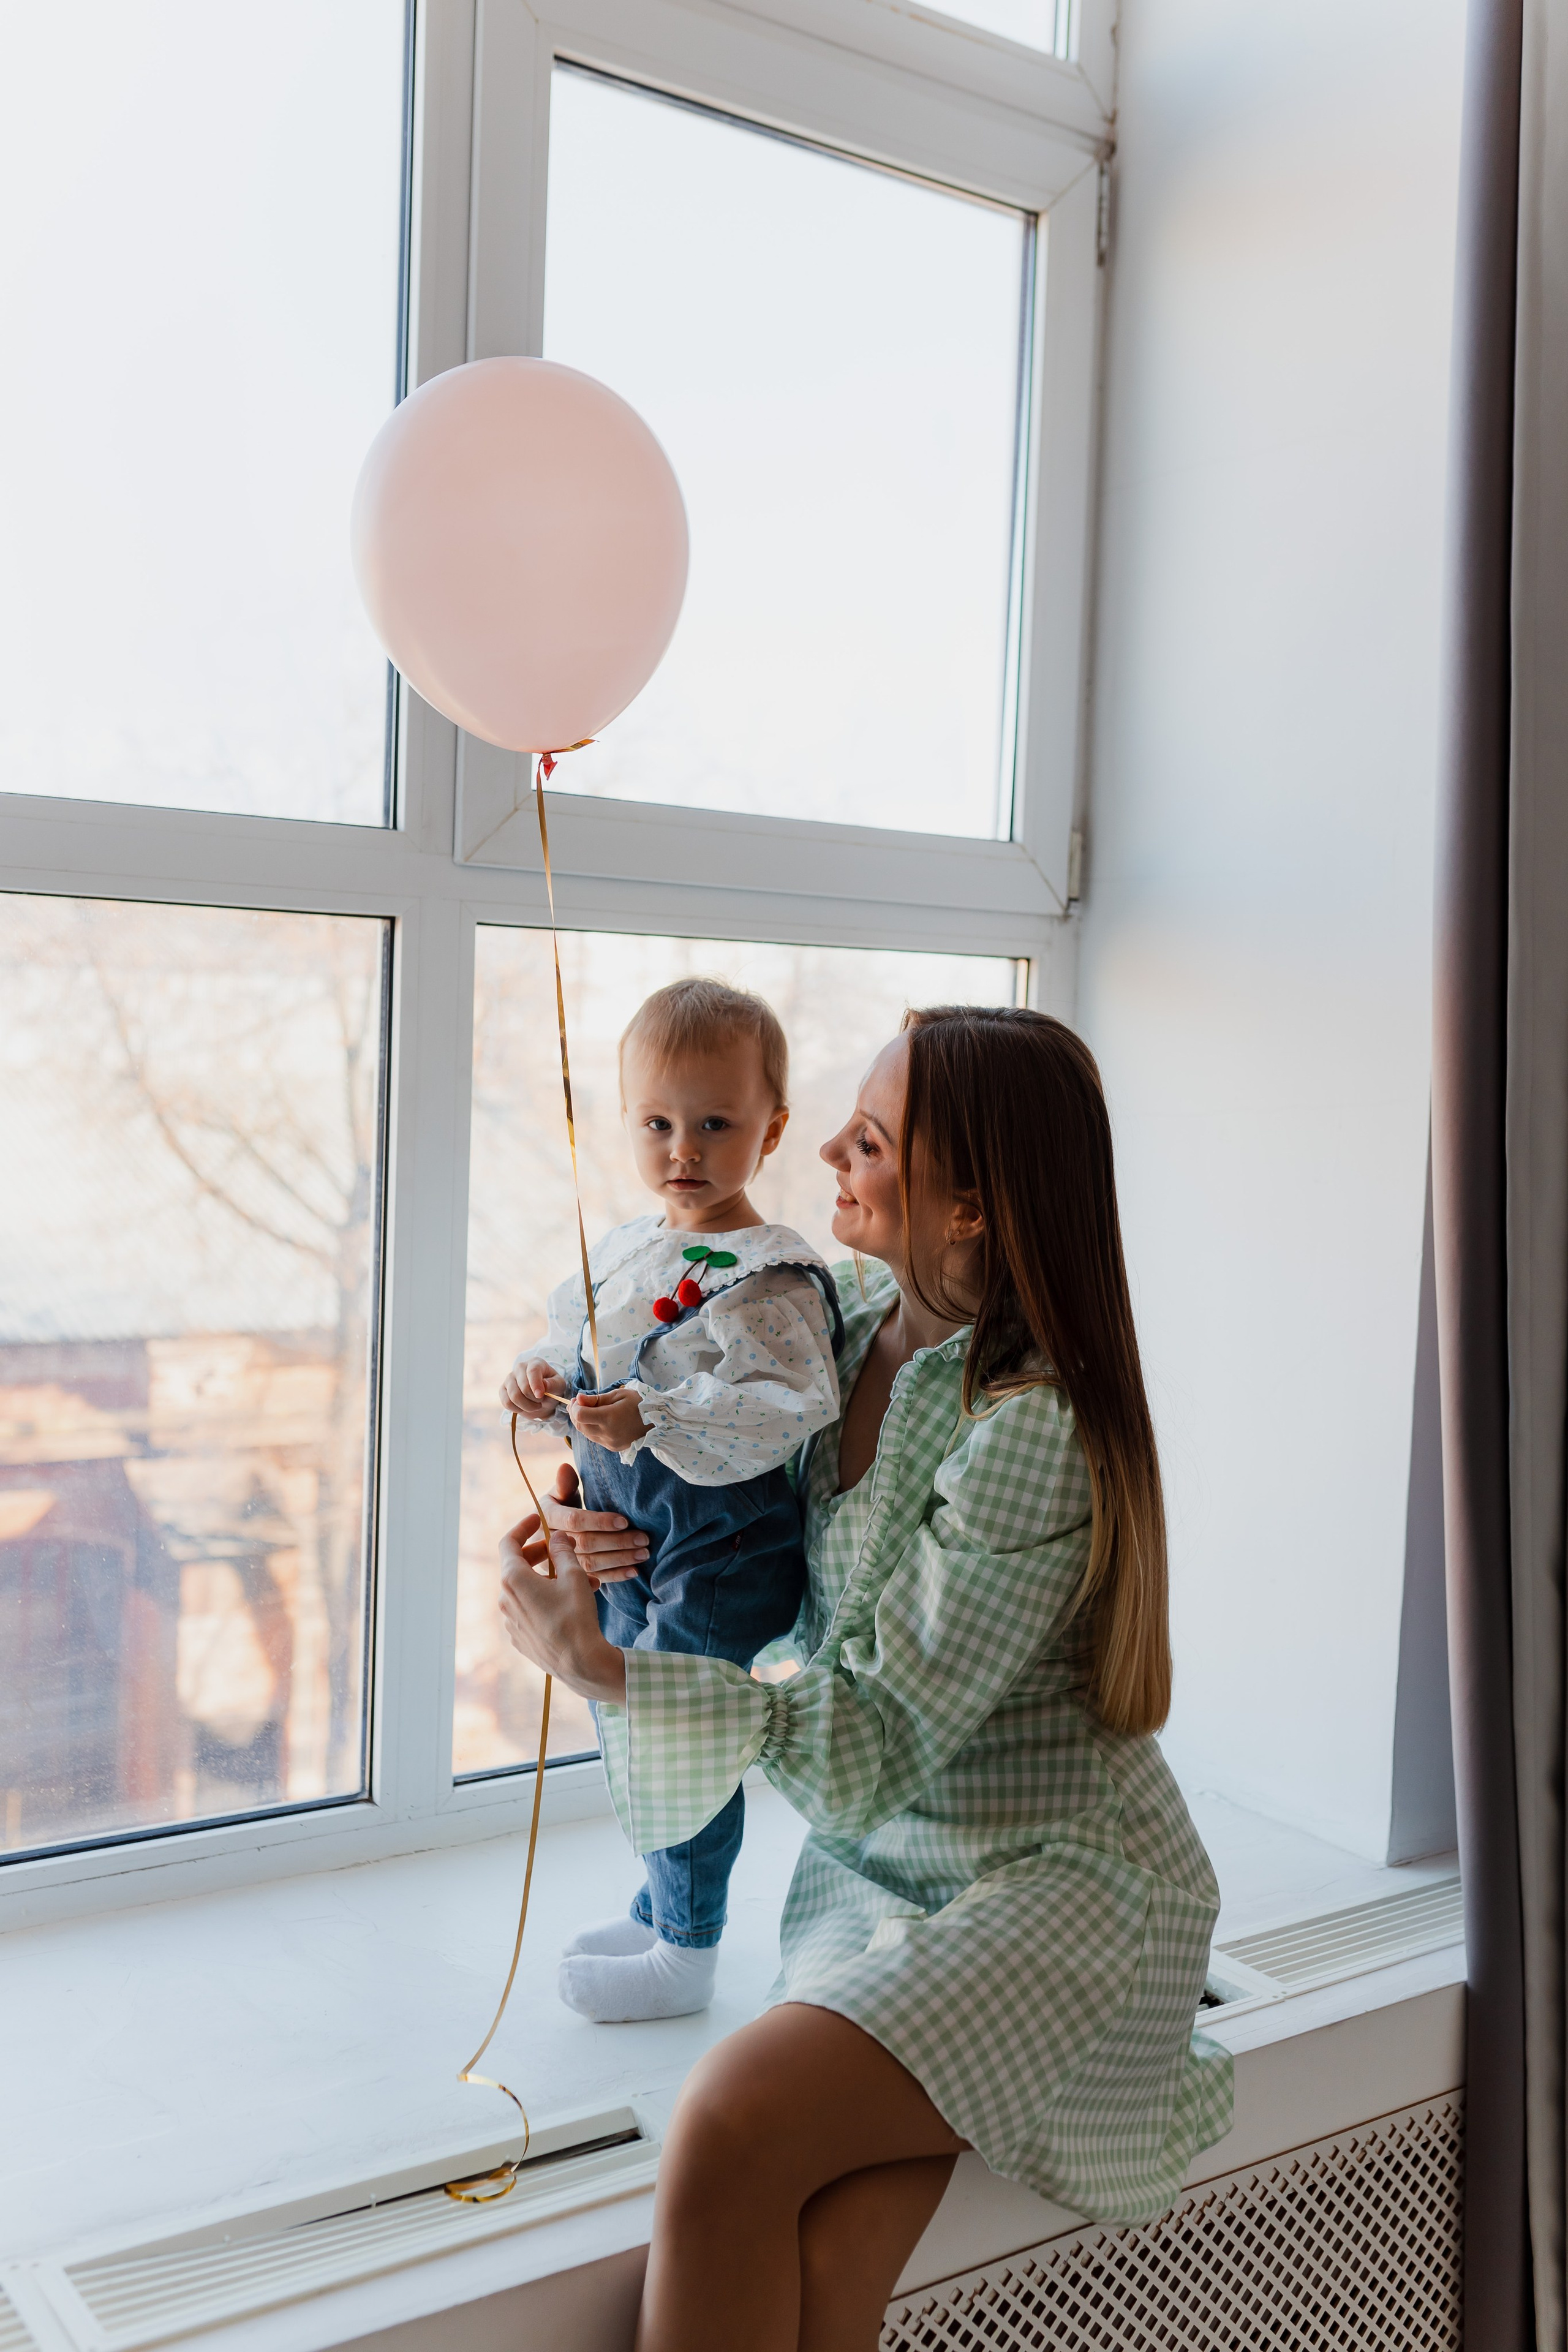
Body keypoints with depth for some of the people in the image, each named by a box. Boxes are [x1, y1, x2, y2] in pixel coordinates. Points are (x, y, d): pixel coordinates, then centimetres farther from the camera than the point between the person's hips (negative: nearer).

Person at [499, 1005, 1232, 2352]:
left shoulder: (1028, 1432, -23)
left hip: (1051, 1878, -6)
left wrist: (593, 1662, -19)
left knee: (732, 2130, -25)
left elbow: (866, 1753, -22)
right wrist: (626, 1542, -3)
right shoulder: (855, 1330, 1)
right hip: (873, 1867, 6)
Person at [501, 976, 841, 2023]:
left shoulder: (767, 1279, -20)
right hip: (628, 1541, 9)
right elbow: (584, 1346, 18)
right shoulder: (626, 1249, 6)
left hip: (714, 1554, -9)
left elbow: (792, 1405, -30)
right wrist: (546, 1377, -4)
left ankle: (686, 1958, 21)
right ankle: (661, 1907, 42)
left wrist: (656, 1419, -38)